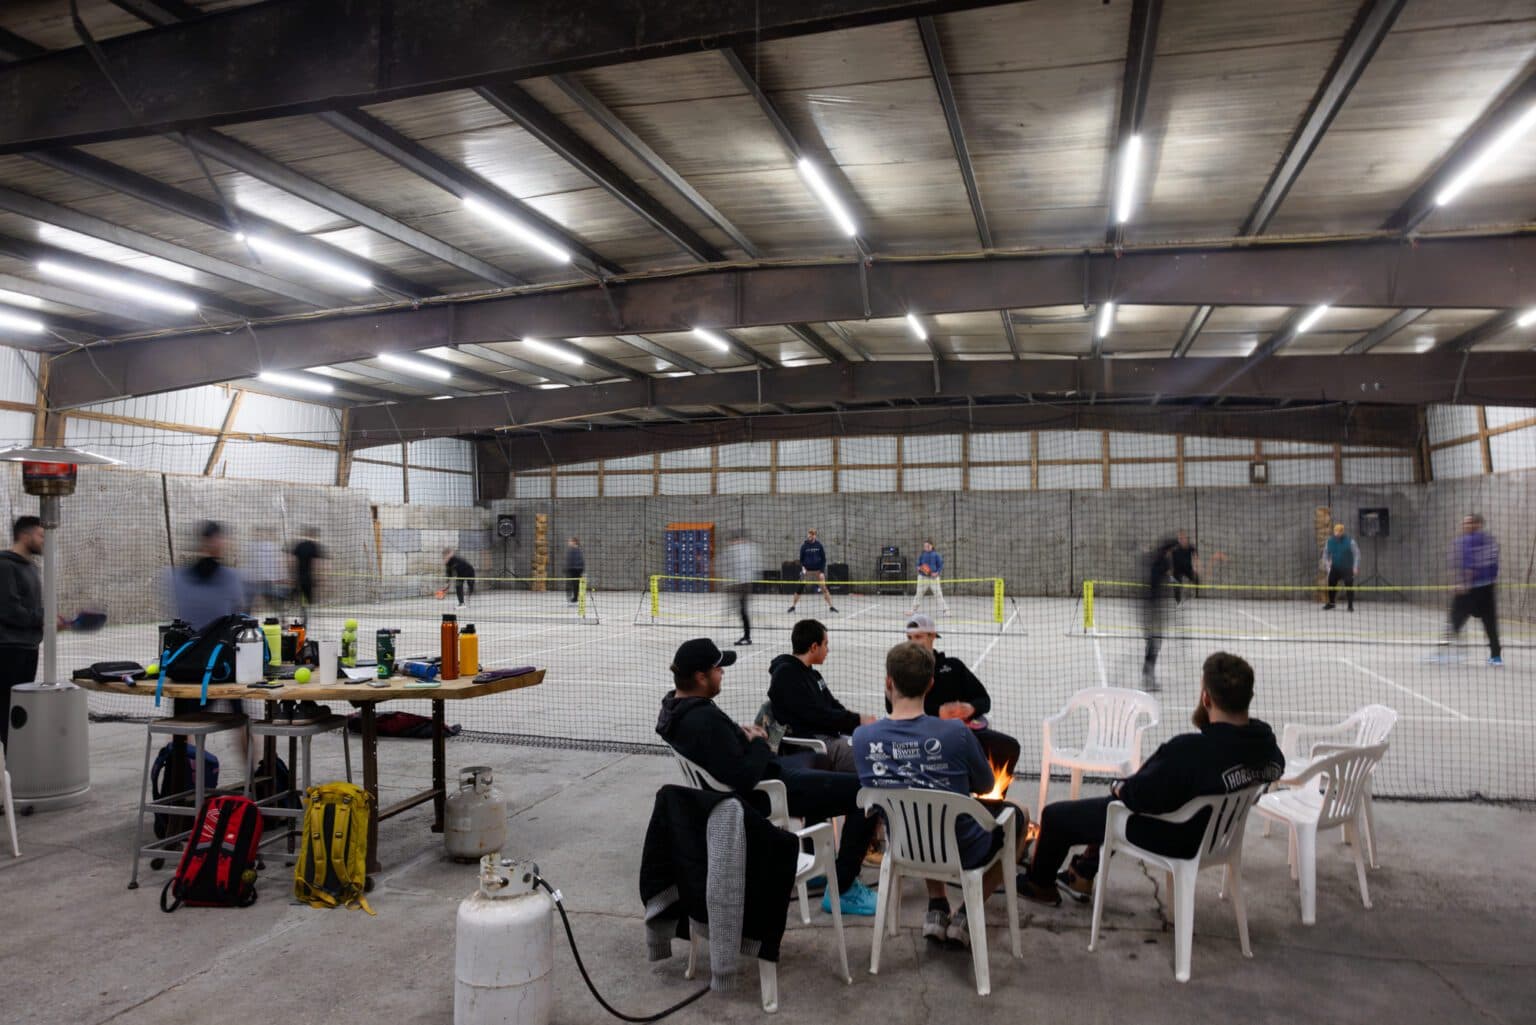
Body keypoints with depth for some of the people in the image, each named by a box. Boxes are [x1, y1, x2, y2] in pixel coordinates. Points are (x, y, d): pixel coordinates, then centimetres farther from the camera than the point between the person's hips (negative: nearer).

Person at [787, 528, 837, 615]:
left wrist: (822, 572, -5)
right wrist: (802, 568, -13)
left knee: (824, 588, -6)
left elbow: (823, 559, 2)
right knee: (800, 588, -2)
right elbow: (801, 559, 5)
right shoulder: (804, 546, -2)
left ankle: (831, 606, 1)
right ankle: (793, 606, 11)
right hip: (807, 571, 0)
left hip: (818, 571, 0)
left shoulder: (819, 545, -2)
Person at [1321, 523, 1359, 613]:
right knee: (1331, 585, 6)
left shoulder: (1350, 541, -10)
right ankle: (1331, 603, 23)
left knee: (1349, 587, -7)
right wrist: (1326, 567, 6)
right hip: (1334, 568, 4)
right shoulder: (1329, 542, 1)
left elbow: (1356, 554, -5)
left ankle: (1350, 606, 2)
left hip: (1347, 568, -4)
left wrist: (1355, 567, -9)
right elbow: (1325, 555, 12)